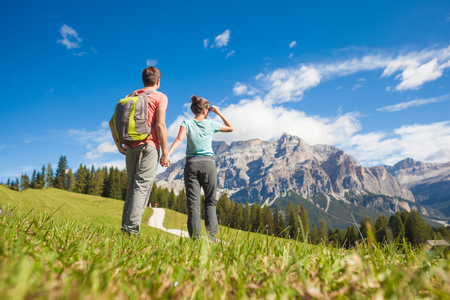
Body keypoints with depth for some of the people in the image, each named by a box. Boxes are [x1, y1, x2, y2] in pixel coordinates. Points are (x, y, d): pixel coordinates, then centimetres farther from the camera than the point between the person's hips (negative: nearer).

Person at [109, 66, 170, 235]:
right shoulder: (160, 97, 3)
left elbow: (112, 121, 14)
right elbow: (160, 125, -9)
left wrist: (118, 145, 14)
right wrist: (165, 153, -8)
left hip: (130, 147, 6)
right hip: (149, 146, -5)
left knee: (132, 188, 10)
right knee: (142, 187, -10)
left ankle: (125, 228, 9)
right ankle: (132, 228, -18)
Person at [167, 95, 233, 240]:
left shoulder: (187, 123, 5)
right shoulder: (211, 124, 8)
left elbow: (179, 139, -13)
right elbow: (230, 128, 24)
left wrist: (168, 153, -22)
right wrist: (219, 113, 23)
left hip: (191, 164, 1)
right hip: (208, 163, 0)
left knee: (193, 202, 1)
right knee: (210, 201, 8)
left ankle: (195, 237, -2)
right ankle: (211, 235, 0)